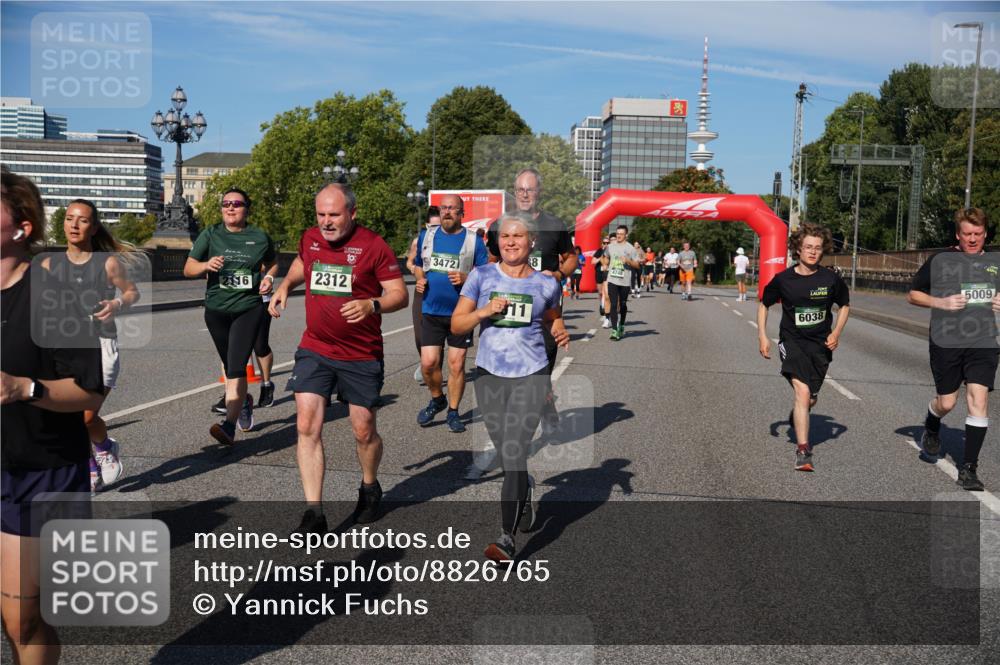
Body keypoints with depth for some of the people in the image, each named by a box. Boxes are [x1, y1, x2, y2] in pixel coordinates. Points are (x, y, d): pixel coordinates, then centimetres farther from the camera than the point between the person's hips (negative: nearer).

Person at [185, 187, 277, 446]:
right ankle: (244, 402, 45)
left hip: (249, 308, -3)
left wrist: (269, 277, -2)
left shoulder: (260, 237, 2)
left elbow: (272, 262, 20)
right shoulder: (210, 235, 3)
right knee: (230, 366, 16)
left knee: (236, 367, -15)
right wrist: (206, 265, -20)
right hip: (216, 309, 3)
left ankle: (229, 426, -20)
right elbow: (188, 269, 1)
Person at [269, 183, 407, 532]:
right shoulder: (310, 238, 5)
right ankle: (313, 513, -2)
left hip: (362, 356, -3)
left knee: (364, 432, 7)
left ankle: (370, 487, 38)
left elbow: (400, 294, -10)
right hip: (314, 350, 3)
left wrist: (372, 305, -29)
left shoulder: (373, 245, -10)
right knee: (307, 427, -8)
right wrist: (285, 285, 10)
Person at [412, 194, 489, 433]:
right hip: (431, 311, 2)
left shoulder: (474, 241, 0)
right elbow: (418, 265, 22)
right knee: (428, 363, -4)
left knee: (456, 365, 2)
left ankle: (453, 412, 18)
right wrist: (420, 279, 1)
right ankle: (437, 399, 25)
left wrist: (466, 279, -18)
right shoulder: (426, 236, 9)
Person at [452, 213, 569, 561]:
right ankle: (526, 495, 44)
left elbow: (553, 319, 22)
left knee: (514, 453, -12)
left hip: (531, 375, -2)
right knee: (506, 454, 13)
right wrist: (483, 312, -14)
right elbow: (456, 325, 3)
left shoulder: (545, 284, 3)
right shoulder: (481, 277, 2)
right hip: (489, 374, 2)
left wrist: (561, 333, 0)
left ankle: (507, 537, -10)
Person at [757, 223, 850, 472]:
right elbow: (763, 305, 9)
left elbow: (845, 305, 13)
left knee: (811, 399, 13)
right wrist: (762, 336, 0)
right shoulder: (783, 279, -6)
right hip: (792, 341, -2)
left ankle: (795, 418, 50)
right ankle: (803, 452, -18)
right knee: (802, 392, -20)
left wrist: (836, 332, -1)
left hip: (821, 344, 3)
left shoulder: (830, 279, -4)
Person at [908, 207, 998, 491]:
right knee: (946, 402, 3)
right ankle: (931, 429, 41)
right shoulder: (940, 260, 1)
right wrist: (941, 302, -10)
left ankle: (969, 468, -1)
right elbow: (913, 295, 6)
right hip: (946, 342, -2)